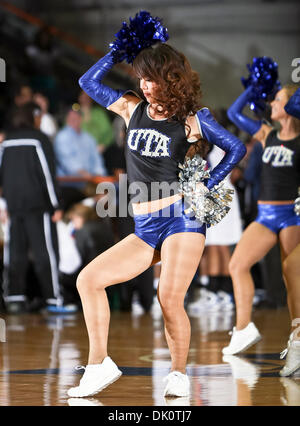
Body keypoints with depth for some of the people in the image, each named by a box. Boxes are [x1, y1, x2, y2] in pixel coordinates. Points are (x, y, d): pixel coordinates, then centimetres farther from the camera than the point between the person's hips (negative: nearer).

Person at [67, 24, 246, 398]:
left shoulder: (192, 119, 0)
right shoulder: (132, 108, 12)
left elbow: (236, 148, 7)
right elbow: (88, 82, 17)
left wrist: (207, 184, 0)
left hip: (182, 218, -5)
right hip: (145, 230, 5)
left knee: (170, 299, -16)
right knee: (88, 279, -8)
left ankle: (178, 374, 5)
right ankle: (99, 365, -4)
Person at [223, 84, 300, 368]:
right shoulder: (266, 135, 12)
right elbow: (234, 113, 18)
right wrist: (254, 87, 13)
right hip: (265, 216, 5)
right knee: (237, 264, -9)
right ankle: (244, 329, -9)